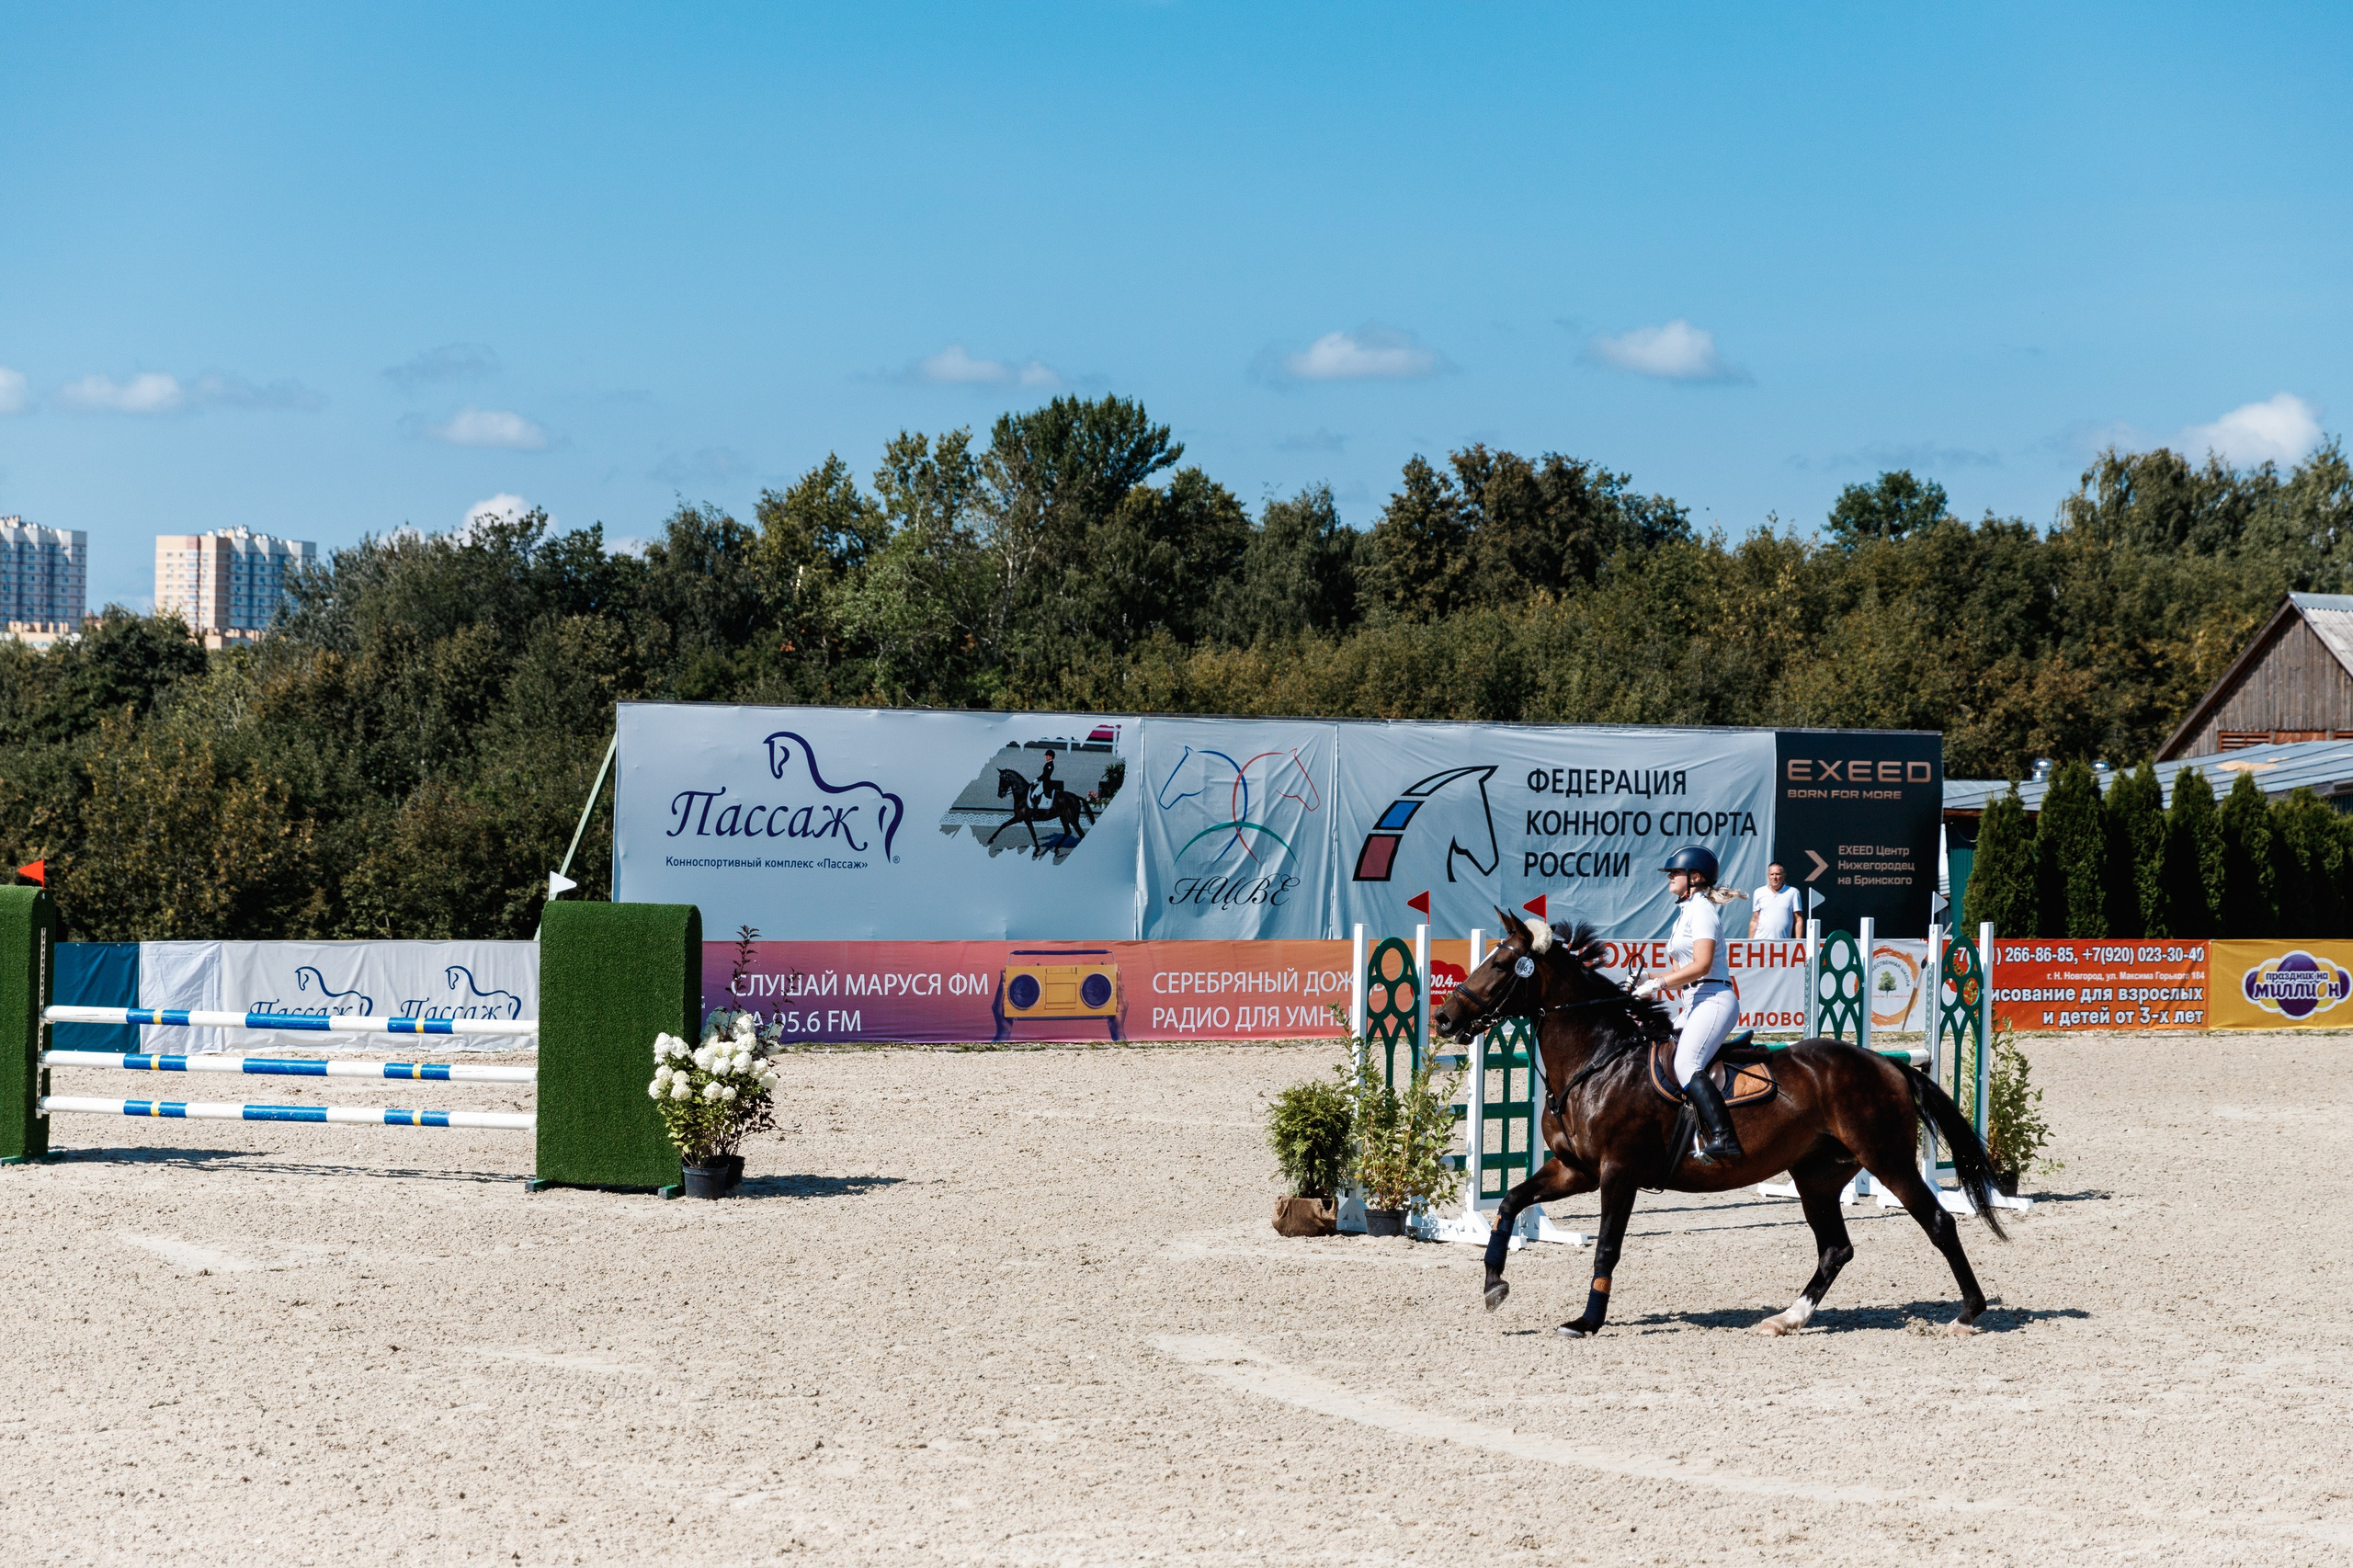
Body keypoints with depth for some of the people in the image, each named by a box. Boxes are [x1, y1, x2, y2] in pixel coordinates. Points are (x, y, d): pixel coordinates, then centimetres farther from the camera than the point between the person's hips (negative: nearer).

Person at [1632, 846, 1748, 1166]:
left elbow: (1701, 965, -19)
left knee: (1686, 1065, -26)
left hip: (1715, 998, -11)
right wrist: (1646, 983, 9)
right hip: (1695, 1001, 11)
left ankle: (1724, 1139, -35)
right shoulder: (1685, 912, 22)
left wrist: (1658, 983, -18)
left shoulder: (1701, 909, -8)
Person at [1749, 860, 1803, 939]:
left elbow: (1798, 921, 5)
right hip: (1760, 941, 1)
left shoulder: (1793, 893, 6)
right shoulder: (1759, 893, 12)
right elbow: (1754, 920, 14)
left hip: (1783, 942, -1)